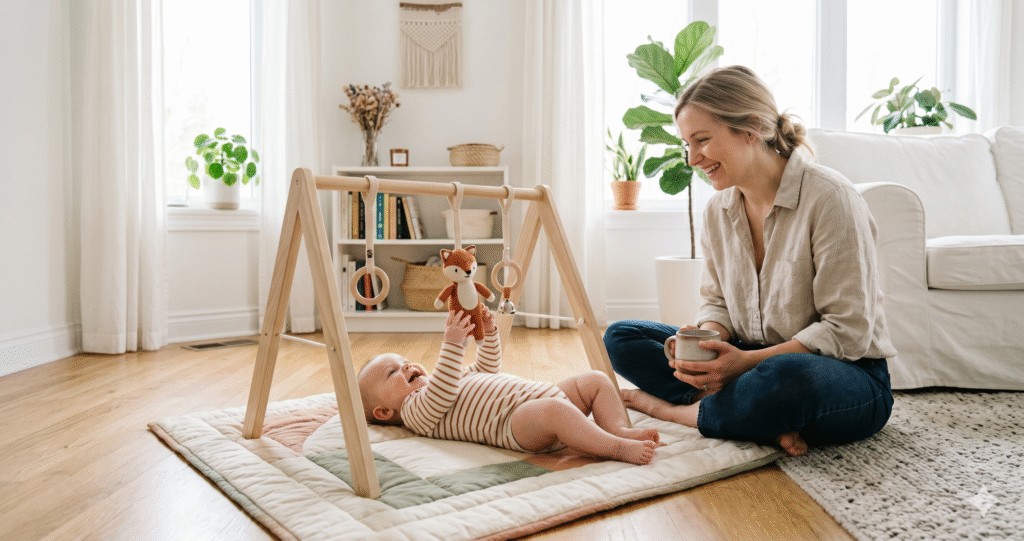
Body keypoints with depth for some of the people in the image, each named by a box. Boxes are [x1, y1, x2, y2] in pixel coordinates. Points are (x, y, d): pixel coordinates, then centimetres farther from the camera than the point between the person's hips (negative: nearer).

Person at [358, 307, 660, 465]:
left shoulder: (456, 378, 32)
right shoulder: (415, 411, 3)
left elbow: (487, 370, 42)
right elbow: (443, 394, -18)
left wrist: (489, 333, 29)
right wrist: (453, 345, -22)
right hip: (515, 422, -10)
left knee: (596, 380, 5)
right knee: (553, 410, -40)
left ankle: (620, 429, -10)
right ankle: (617, 448, -32)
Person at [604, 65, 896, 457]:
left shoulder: (830, 199, -18)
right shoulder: (718, 209, 3)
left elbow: (848, 330, -19)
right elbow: (717, 302, 8)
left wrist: (749, 361, -26)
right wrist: (705, 342, -15)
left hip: (848, 376, -6)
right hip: (758, 362, 7)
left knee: (786, 378, -44)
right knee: (621, 337, -5)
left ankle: (676, 410, -13)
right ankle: (767, 423, -20)